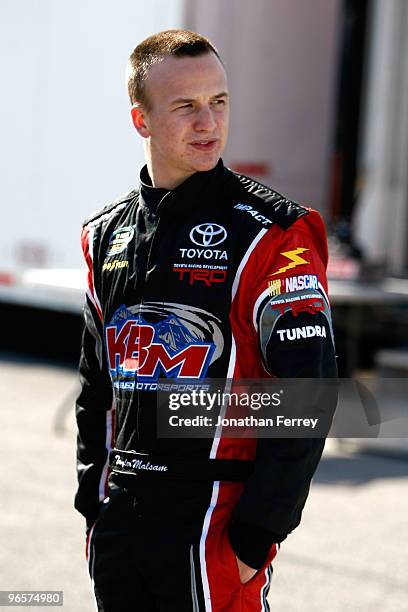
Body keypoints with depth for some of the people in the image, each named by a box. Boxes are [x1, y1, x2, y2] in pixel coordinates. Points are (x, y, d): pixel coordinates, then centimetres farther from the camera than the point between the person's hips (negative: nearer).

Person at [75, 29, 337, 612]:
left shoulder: (273, 233, -8)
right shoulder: (106, 234, 10)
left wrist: (255, 536, -15)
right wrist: (95, 501, 13)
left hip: (214, 534, -5)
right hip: (117, 527, 6)